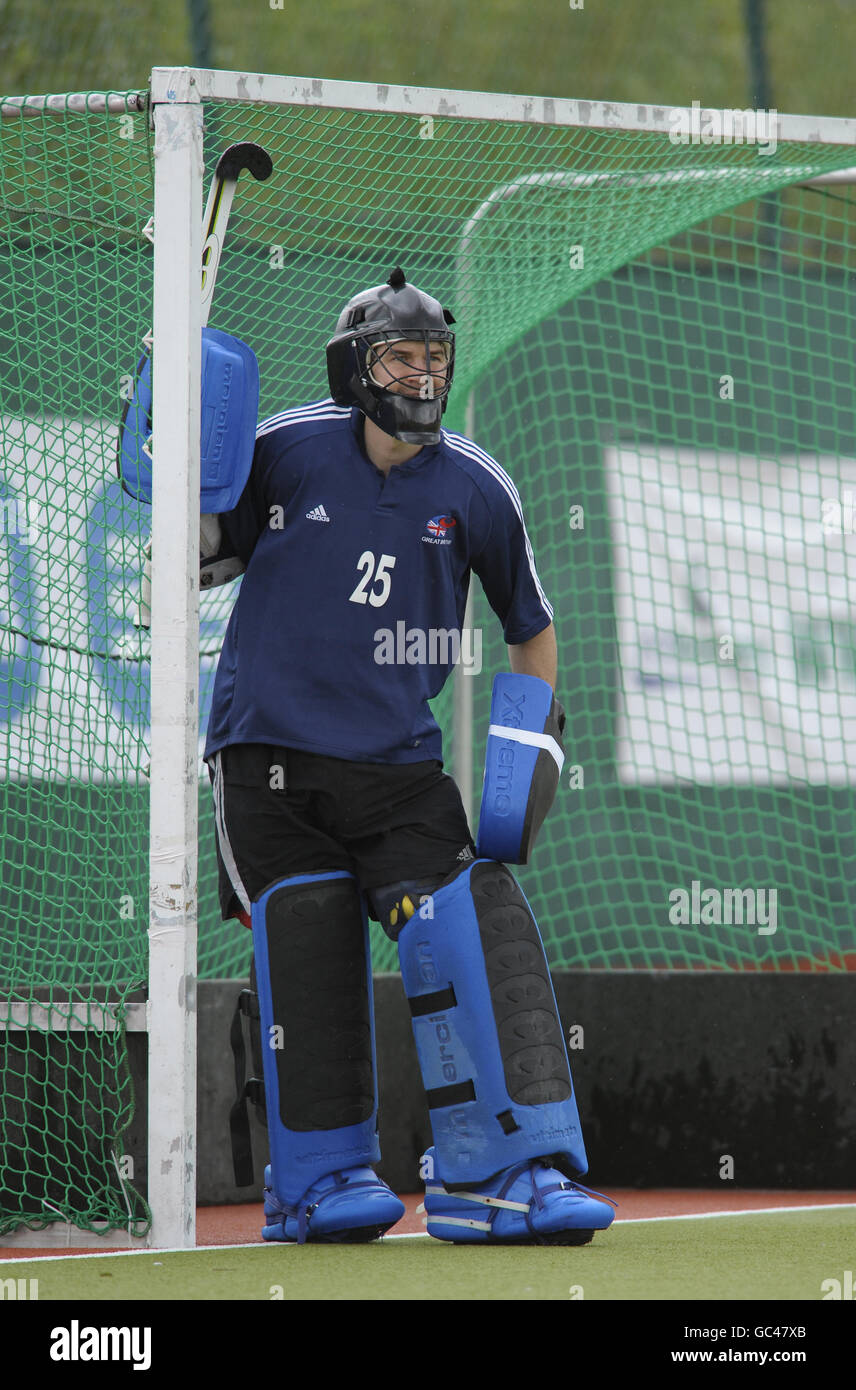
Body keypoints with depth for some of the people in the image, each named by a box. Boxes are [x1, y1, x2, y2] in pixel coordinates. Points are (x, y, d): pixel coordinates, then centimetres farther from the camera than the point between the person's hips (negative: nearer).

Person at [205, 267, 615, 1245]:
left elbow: (531, 626, 16)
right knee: (310, 966, -6)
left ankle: (496, 1174, -9)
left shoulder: (474, 489, 3)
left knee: (474, 935, -12)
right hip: (269, 754, -2)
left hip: (398, 762, 2)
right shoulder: (285, 451, -1)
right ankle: (321, 1180, 8)